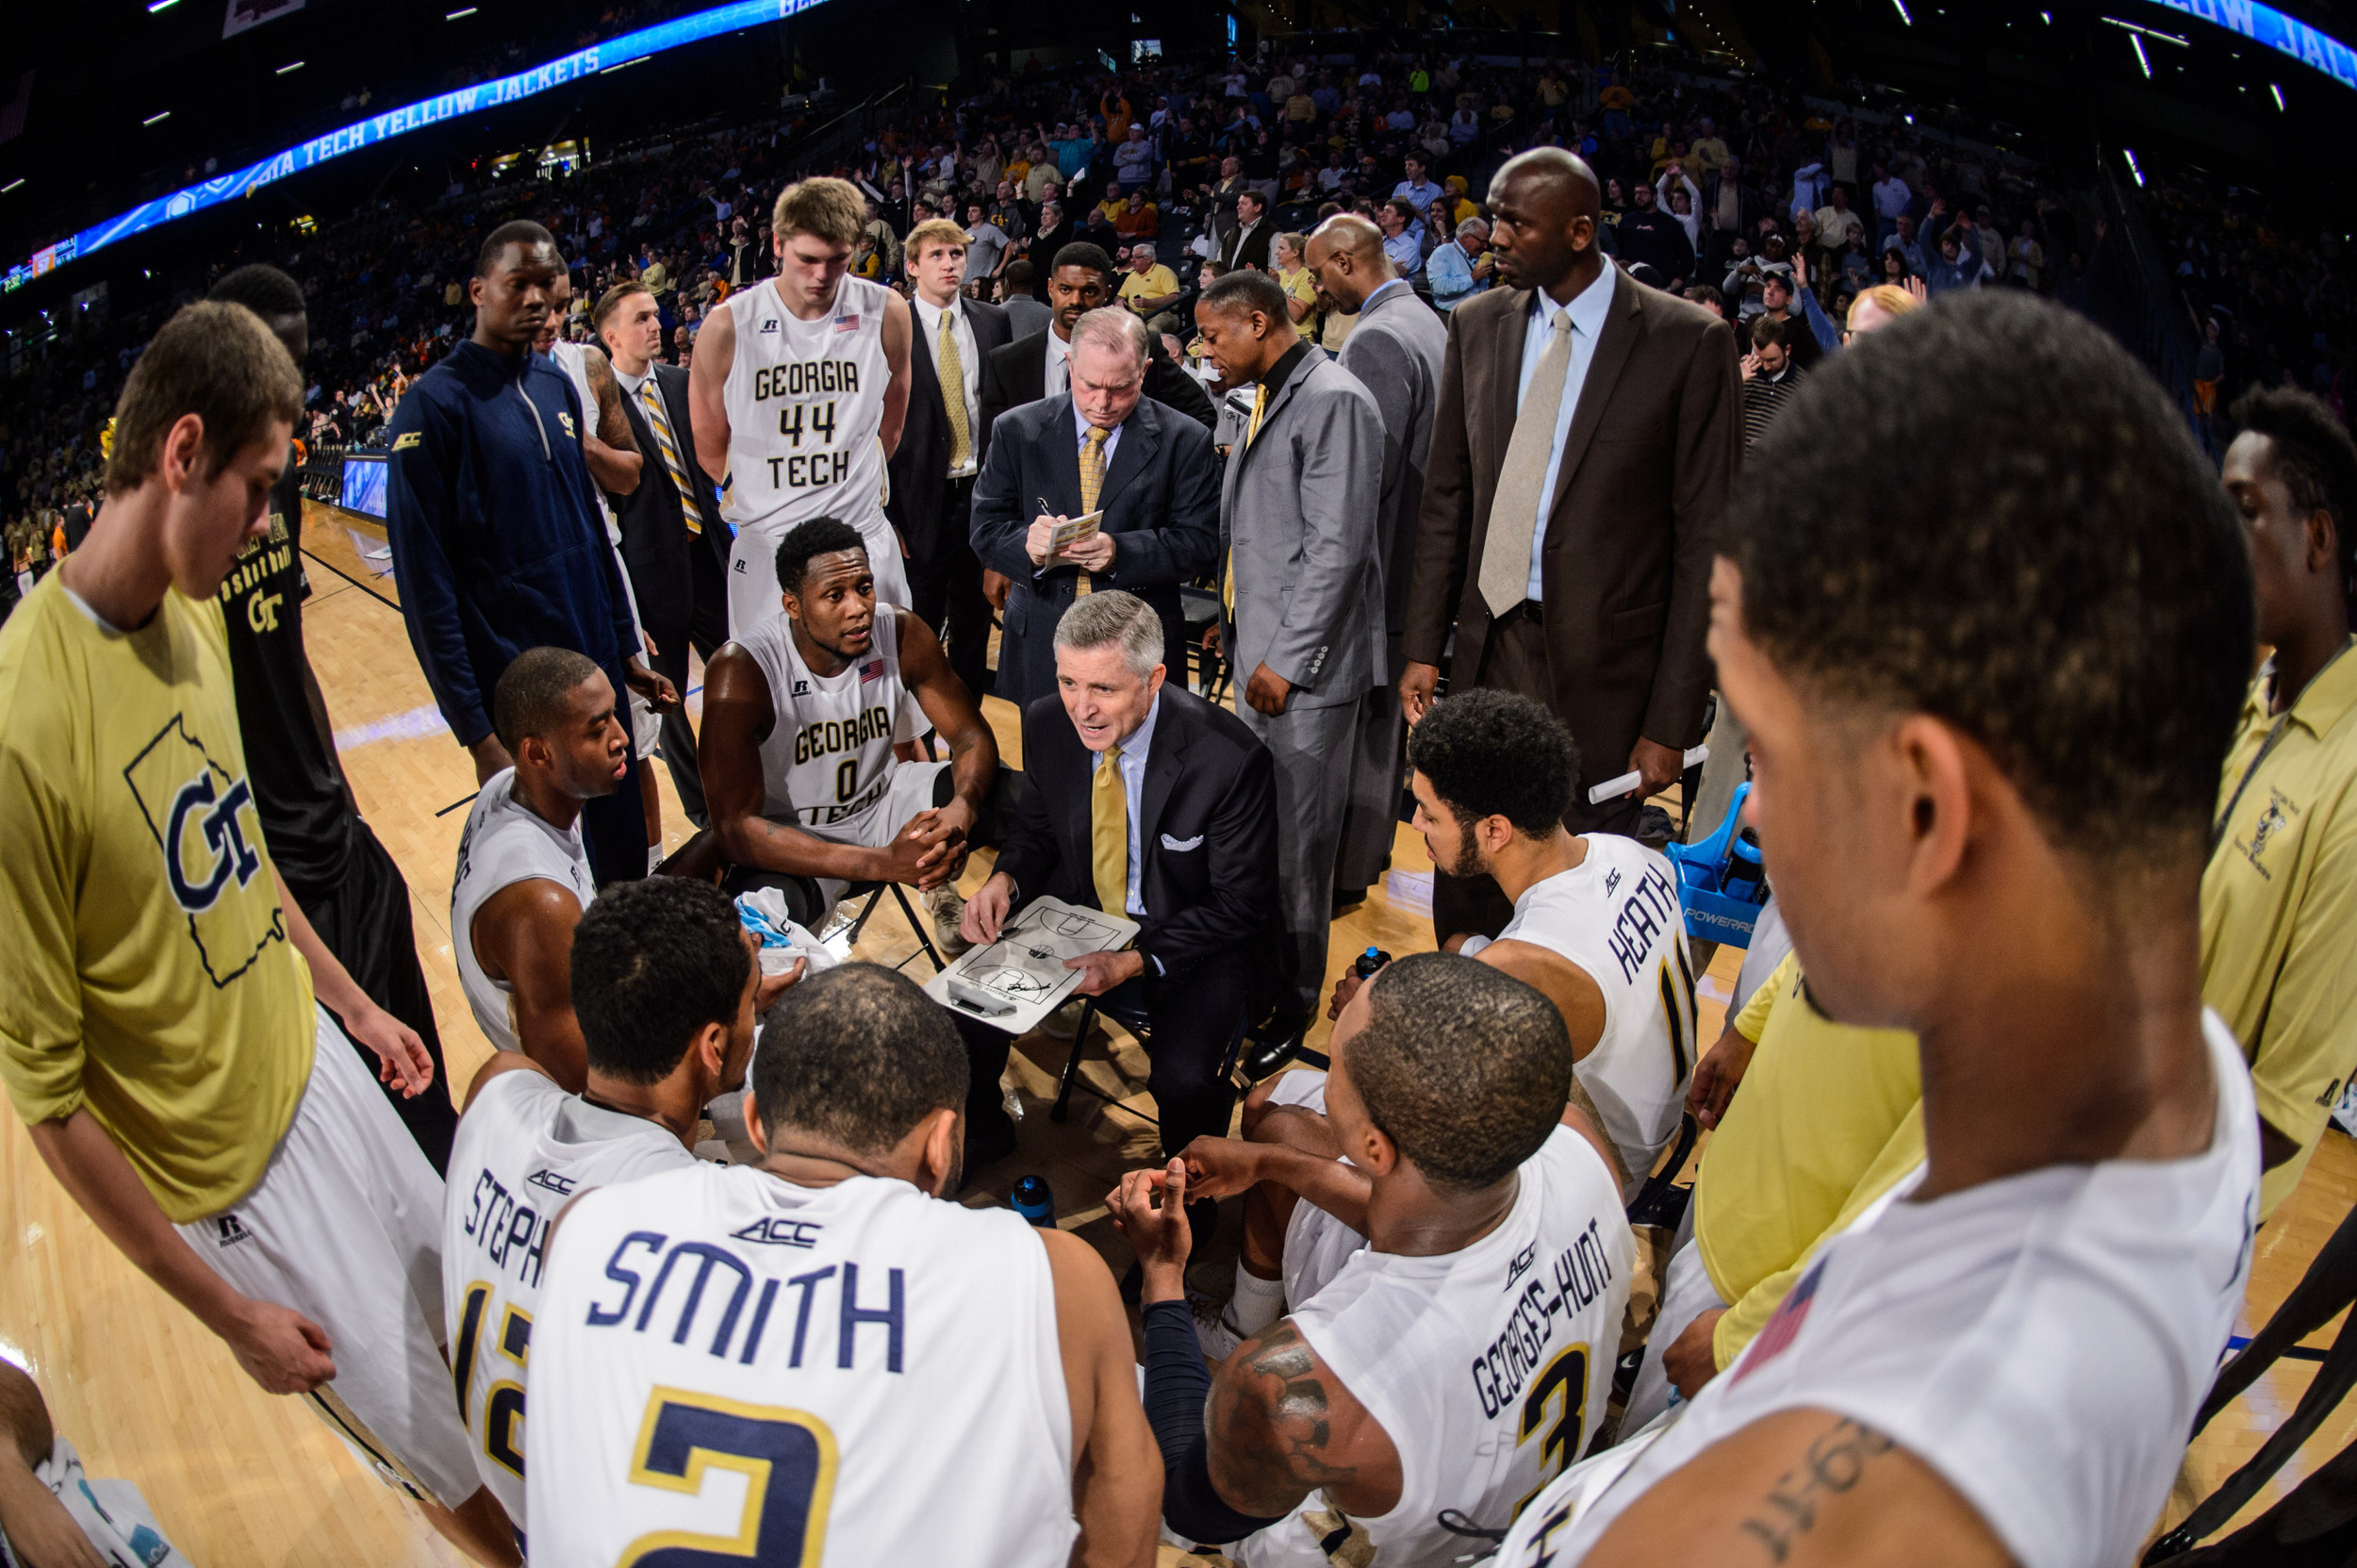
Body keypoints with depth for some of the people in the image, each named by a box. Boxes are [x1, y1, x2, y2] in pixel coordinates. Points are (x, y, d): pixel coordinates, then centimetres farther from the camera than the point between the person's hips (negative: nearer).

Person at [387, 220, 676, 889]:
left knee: (624, 851, 16)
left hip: (597, 666, 6)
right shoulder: (436, 403, -13)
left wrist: (625, 648, 15)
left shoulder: (558, 386, 9)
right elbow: (426, 586, -15)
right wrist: (477, 731, -17)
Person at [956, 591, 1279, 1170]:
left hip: (1193, 938, -4)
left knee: (1182, 1081, -27)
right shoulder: (1047, 723, -11)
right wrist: (1006, 879, -12)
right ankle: (981, 1131, 22)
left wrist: (1136, 963, -26)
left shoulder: (1231, 758, -26)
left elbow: (1240, 905, -16)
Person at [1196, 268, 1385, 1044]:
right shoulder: (1267, 396, 15)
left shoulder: (1334, 402, -16)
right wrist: (1232, 621, 17)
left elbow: (1336, 548, -19)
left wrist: (1286, 659, -18)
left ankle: (1294, 998, 16)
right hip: (1262, 651, 9)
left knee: (1296, 841, 1)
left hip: (1306, 665, -9)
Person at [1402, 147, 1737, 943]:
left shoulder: (1688, 341, -8)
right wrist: (1423, 646, 5)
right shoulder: (1476, 324, 6)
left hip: (1604, 671, -3)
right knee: (1463, 892, 10)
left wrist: (1673, 721, -10)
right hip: (1487, 648, 4)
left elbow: (1706, 540, -8)